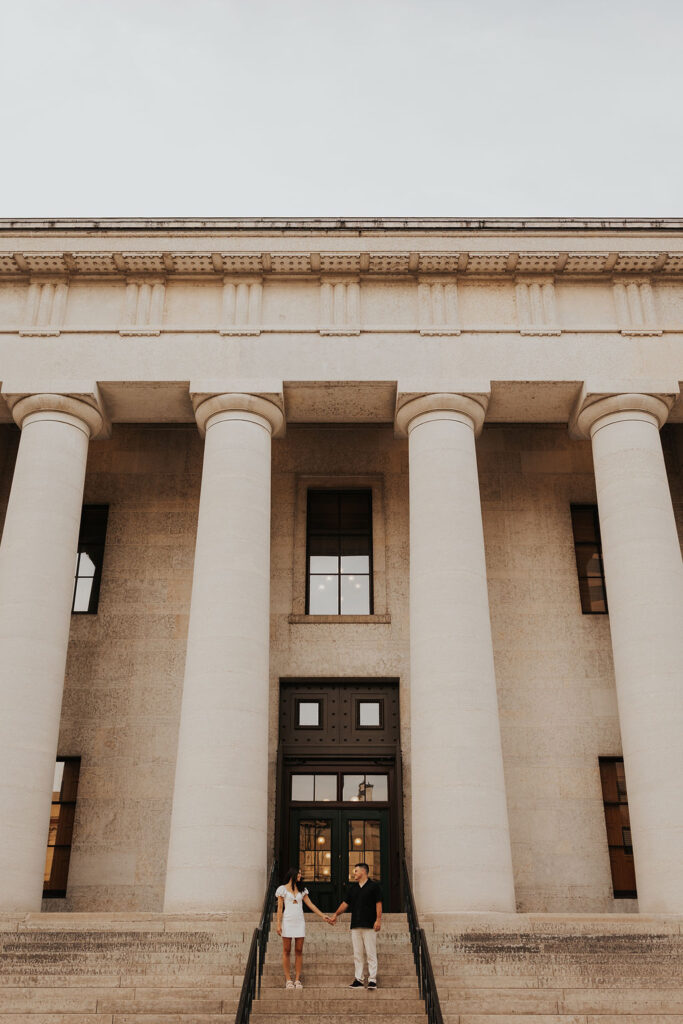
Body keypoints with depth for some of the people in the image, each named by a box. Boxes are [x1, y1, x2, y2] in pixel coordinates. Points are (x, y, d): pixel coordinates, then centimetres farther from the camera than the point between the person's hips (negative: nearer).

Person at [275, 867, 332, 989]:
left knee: (299, 951, 0)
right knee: (286, 951, -2)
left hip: (299, 922, 4)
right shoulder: (283, 889, 4)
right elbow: (280, 908, 1)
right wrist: (278, 924, -7)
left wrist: (323, 916, 6)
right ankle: (288, 980, 3)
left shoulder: (302, 890, 15)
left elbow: (310, 905, 12)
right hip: (287, 921, -3)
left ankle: (297, 979, 4)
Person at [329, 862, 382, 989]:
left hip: (369, 926, -5)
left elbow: (378, 903, -4)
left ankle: (372, 980, -3)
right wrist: (336, 914, 9)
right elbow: (345, 903, 16)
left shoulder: (374, 886, 0)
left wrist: (378, 919, -12)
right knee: (357, 954, 6)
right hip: (355, 926, 5)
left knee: (371, 953, -5)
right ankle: (358, 980, 10)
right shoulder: (352, 888, 16)